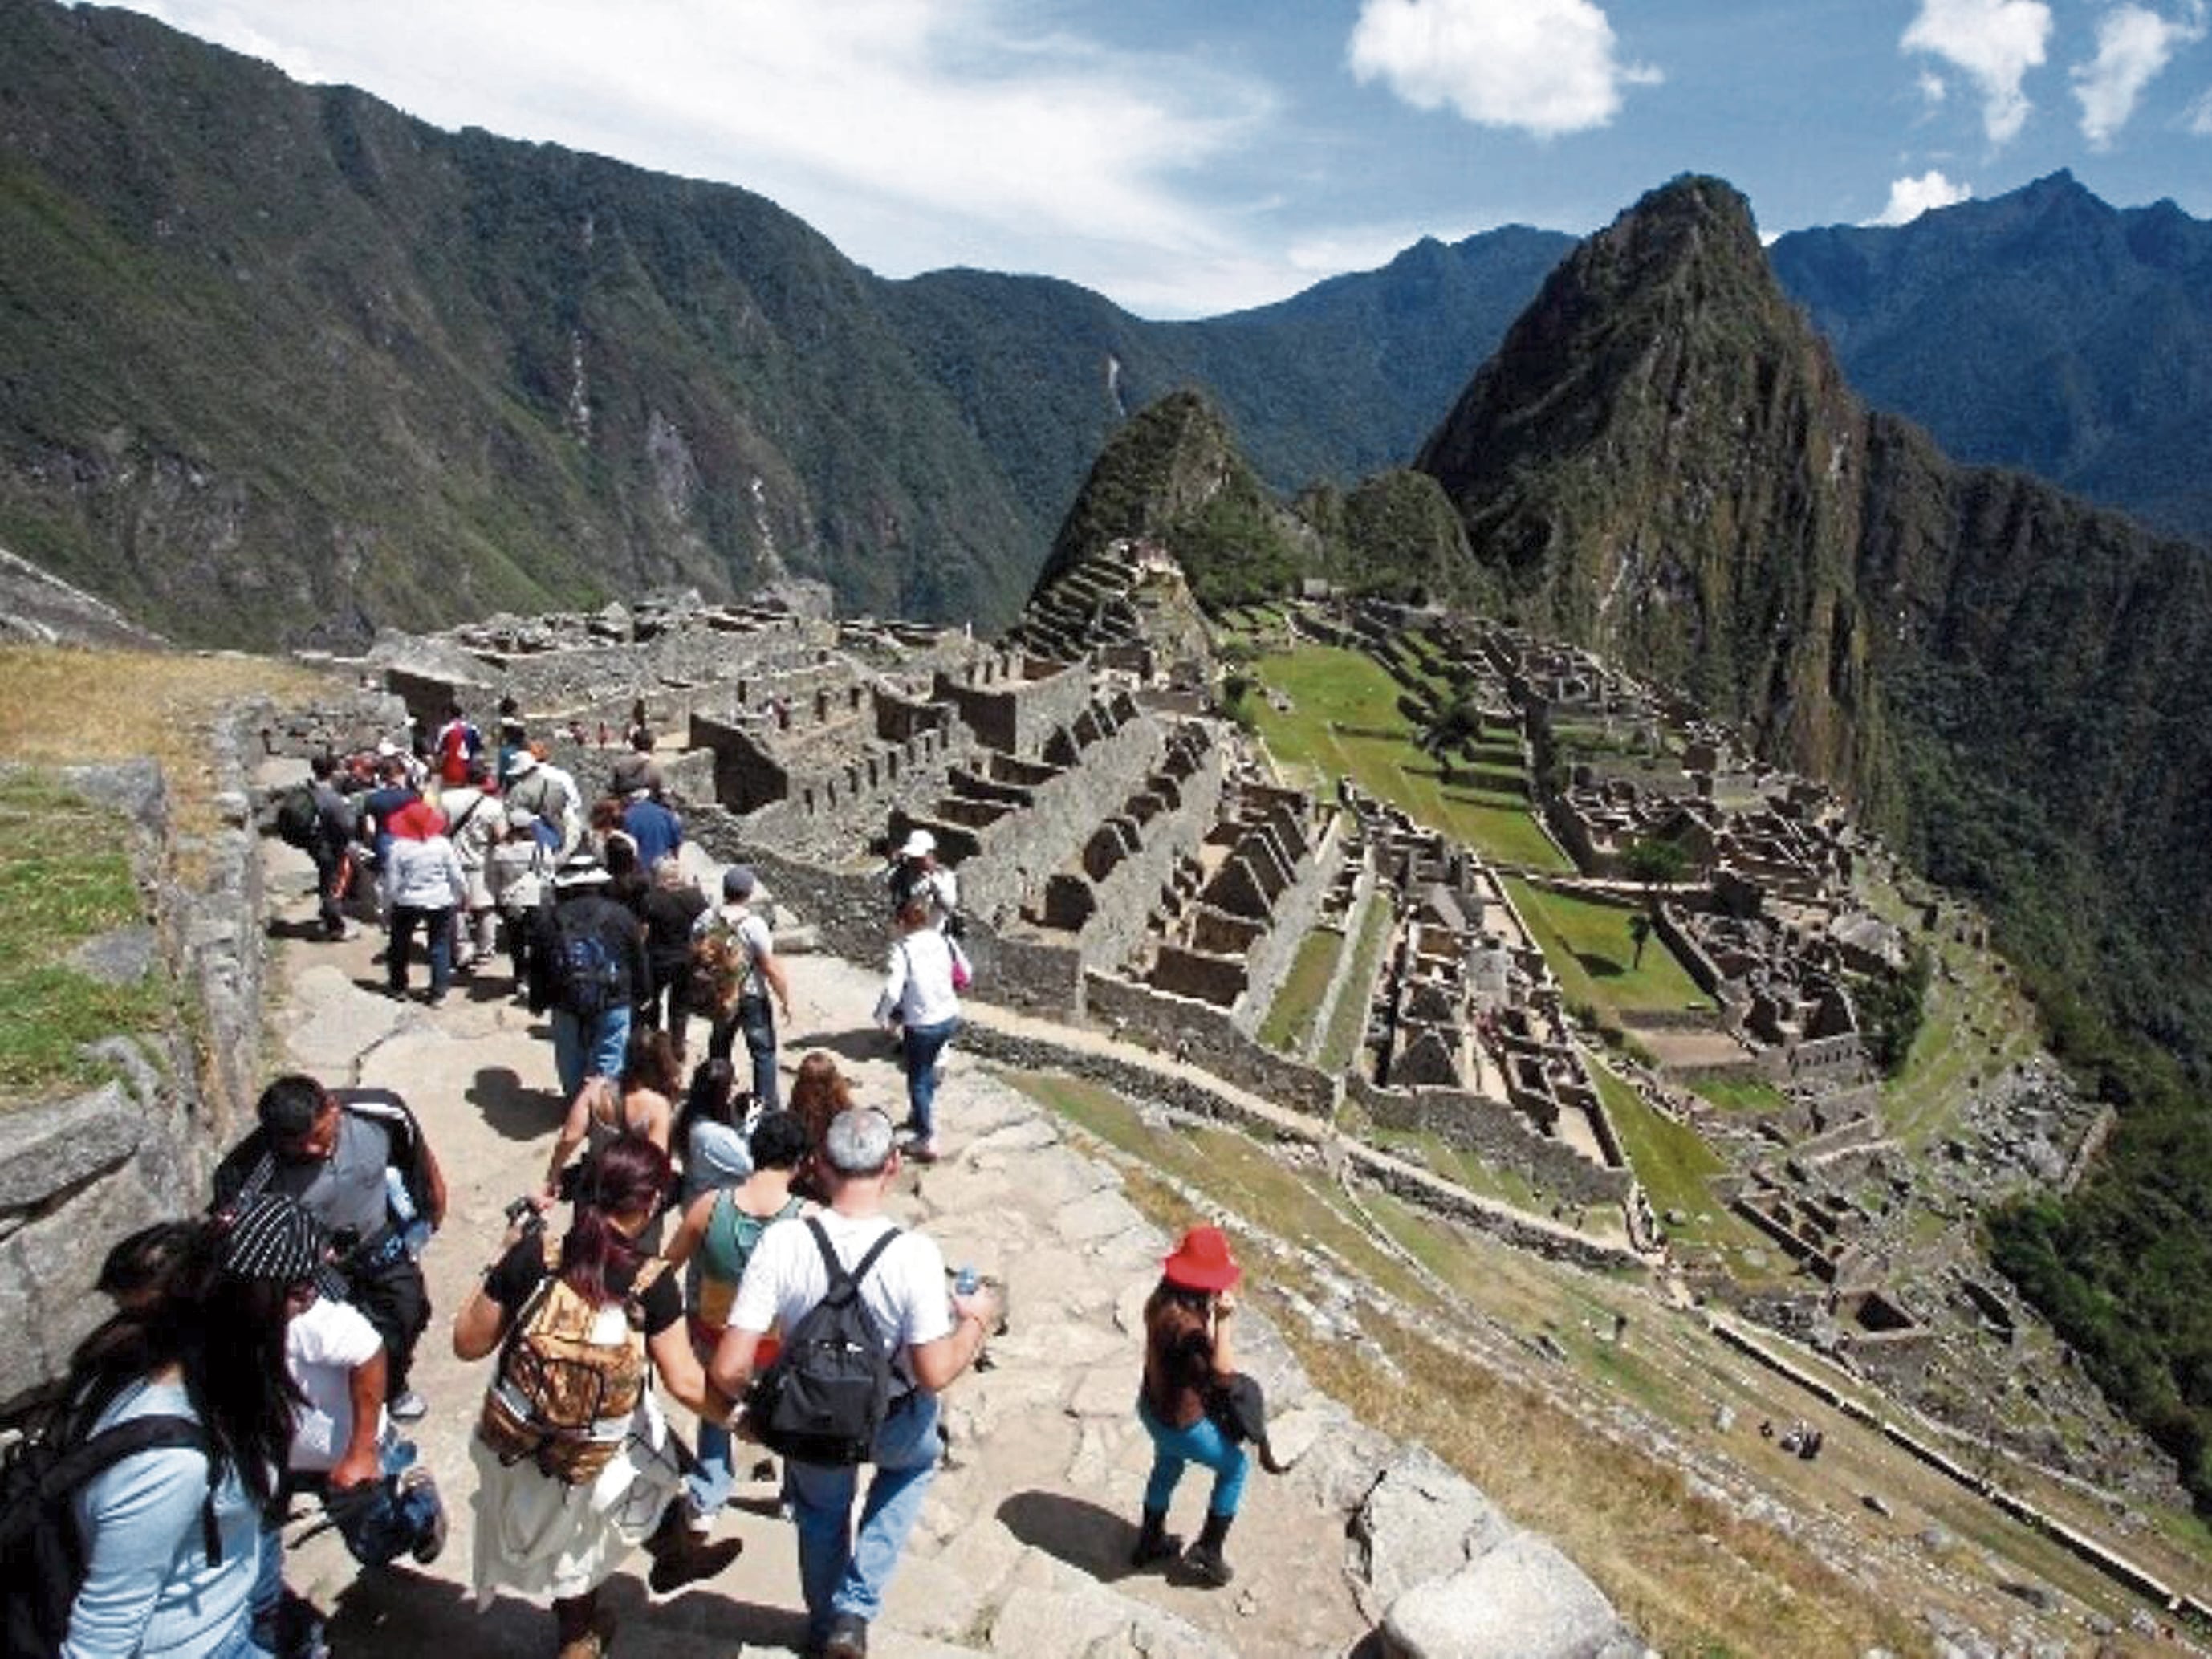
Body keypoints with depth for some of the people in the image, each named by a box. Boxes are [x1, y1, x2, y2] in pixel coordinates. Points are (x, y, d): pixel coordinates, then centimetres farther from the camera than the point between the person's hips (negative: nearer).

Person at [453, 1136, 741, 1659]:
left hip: (509, 1447, 3)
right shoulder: (651, 1283, -21)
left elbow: (469, 1344, -5)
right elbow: (686, 1383, -17)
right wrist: (737, 1417, 0)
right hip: (587, 1470, -3)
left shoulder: (532, 1254, -16)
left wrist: (499, 1264, 5)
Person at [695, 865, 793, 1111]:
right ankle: (767, 1102, 13)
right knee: (763, 1049, 8)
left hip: (719, 995, 5)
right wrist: (785, 999, -10)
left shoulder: (705, 920, -7)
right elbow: (771, 967, -20)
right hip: (752, 997, -5)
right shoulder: (754, 924, -23)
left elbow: (694, 955, 4)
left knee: (720, 1044, 24)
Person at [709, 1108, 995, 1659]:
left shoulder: (781, 1242, -27)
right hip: (892, 1427, -1)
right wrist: (974, 1321, -7)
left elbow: (728, 1370, -25)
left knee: (821, 1514, 33)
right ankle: (855, 1608, 28)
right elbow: (935, 1375, -25)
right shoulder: (915, 1253, -32)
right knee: (919, 1458, 34)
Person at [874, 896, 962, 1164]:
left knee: (918, 1080, 12)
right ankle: (921, 1115, 48)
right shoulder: (941, 940, -2)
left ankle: (927, 1141, 16)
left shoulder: (903, 949, -18)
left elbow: (892, 991, -26)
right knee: (926, 1069, 29)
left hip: (922, 1024, -6)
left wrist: (882, 1017, -6)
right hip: (949, 1016, 6)